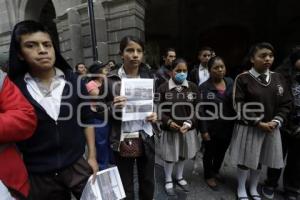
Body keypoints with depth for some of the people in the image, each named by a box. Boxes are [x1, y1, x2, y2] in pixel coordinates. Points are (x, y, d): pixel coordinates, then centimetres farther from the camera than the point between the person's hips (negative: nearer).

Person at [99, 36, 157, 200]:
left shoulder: (149, 77, 3)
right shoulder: (110, 80, -9)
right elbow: (100, 112, -3)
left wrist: (155, 115, -5)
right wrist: (114, 108, -23)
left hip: (146, 138, 3)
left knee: (148, 183, 21)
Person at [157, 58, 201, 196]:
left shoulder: (193, 88, -2)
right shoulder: (163, 88, -9)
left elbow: (198, 109, -3)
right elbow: (159, 110, -7)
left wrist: (189, 123, -17)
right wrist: (169, 122, -21)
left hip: (188, 129, 3)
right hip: (169, 129, -3)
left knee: (183, 154, 21)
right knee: (170, 156, 13)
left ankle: (179, 177, 47)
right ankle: (168, 180, 39)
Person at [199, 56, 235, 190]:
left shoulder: (231, 83, 0)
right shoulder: (204, 87, -12)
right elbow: (201, 110, -13)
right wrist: (204, 130, -15)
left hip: (227, 127, 5)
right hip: (211, 128, -4)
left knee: (221, 152, 22)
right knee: (210, 152, 14)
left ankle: (215, 171, 49)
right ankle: (208, 176, 39)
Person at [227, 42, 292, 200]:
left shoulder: (278, 78, 5)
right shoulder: (243, 78, -11)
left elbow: (286, 104, 6)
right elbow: (239, 107, -13)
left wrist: (276, 122, -9)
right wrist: (258, 123, -16)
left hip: (271, 127, 5)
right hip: (248, 127, -4)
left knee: (259, 160, 18)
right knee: (245, 160, 9)